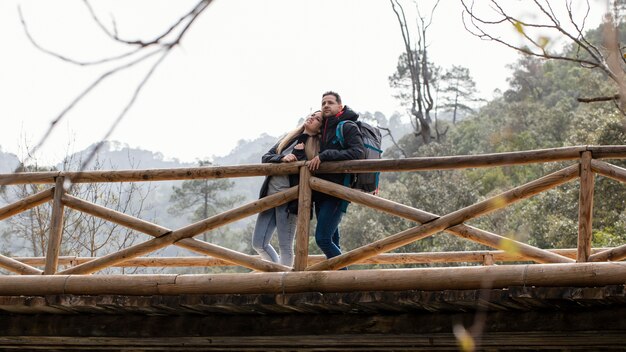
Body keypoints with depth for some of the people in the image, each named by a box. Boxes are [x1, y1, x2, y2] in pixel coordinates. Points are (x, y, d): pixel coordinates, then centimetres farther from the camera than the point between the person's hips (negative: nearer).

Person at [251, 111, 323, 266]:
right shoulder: (289, 138, 16)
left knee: (285, 246, -5)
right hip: (270, 194, 6)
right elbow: (266, 158, 8)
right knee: (258, 244, 5)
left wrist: (298, 153, -14)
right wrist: (282, 158, -10)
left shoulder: (316, 146, -1)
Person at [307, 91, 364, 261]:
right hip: (321, 193, 8)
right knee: (332, 241, 9)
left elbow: (357, 153, -21)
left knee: (323, 238, -15)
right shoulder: (323, 129, 17)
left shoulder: (349, 127, -5)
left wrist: (324, 156, -22)